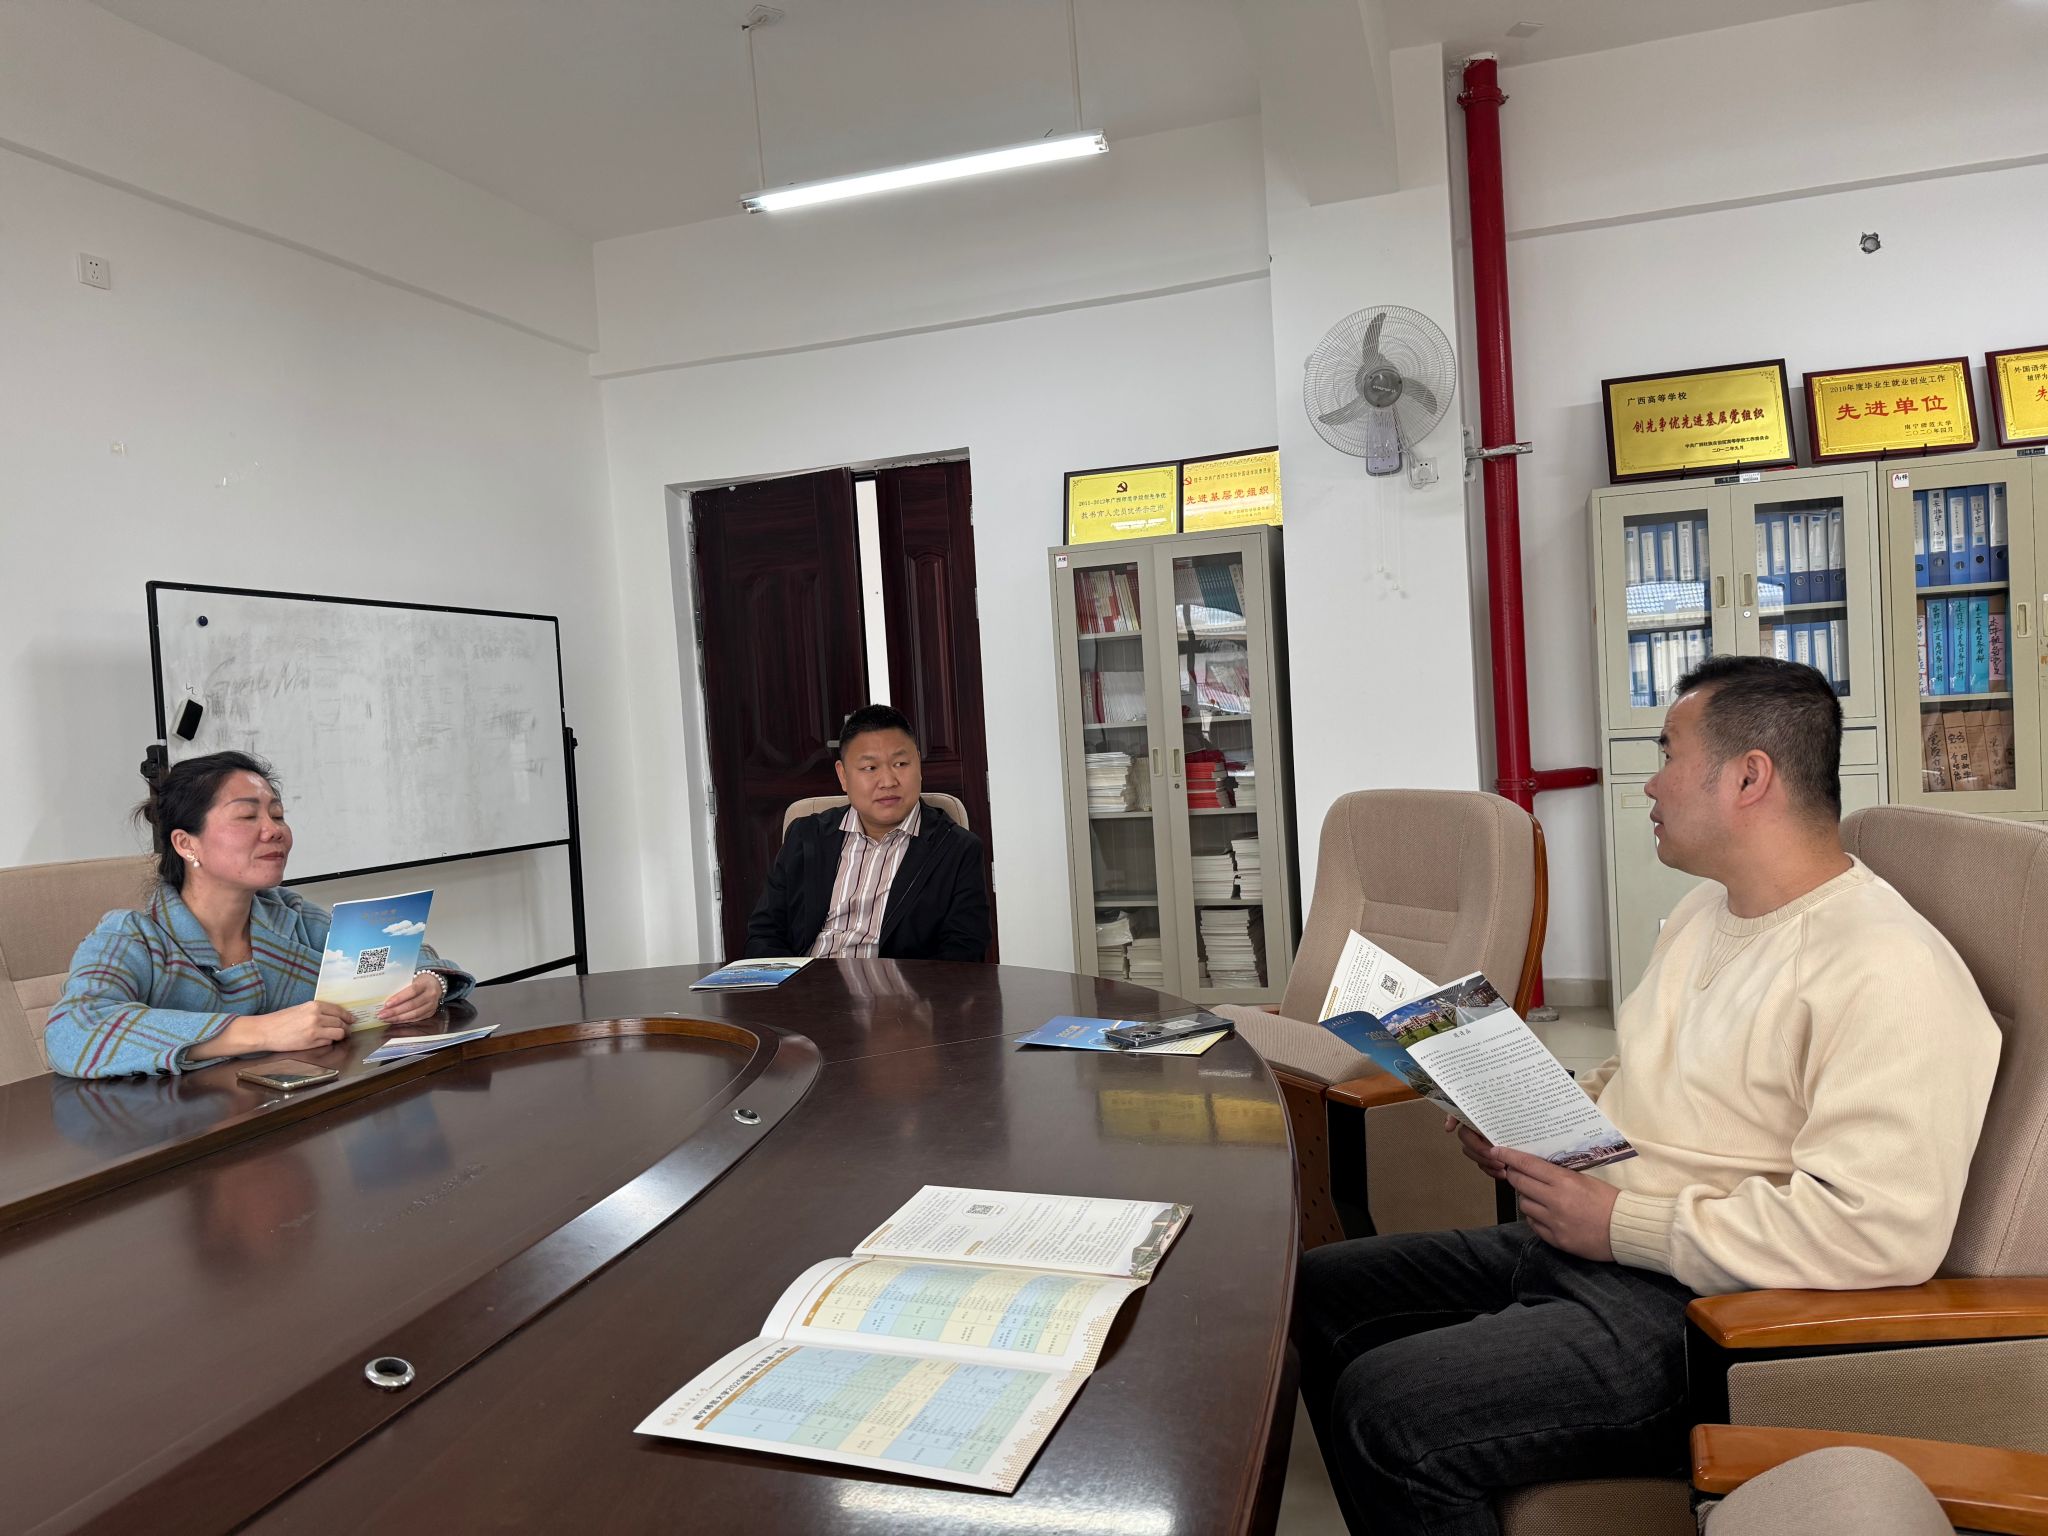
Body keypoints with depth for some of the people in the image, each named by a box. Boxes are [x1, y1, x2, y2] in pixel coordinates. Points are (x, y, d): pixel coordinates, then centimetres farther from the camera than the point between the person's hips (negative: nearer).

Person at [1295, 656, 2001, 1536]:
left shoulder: (1889, 973, -19)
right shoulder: (1708, 911, 12)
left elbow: (1883, 1229, -28)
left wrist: (1623, 1224, -21)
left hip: (1698, 1308, -10)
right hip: (1582, 1245, 10)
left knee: (1388, 1406, -24)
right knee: (1318, 1291, 9)